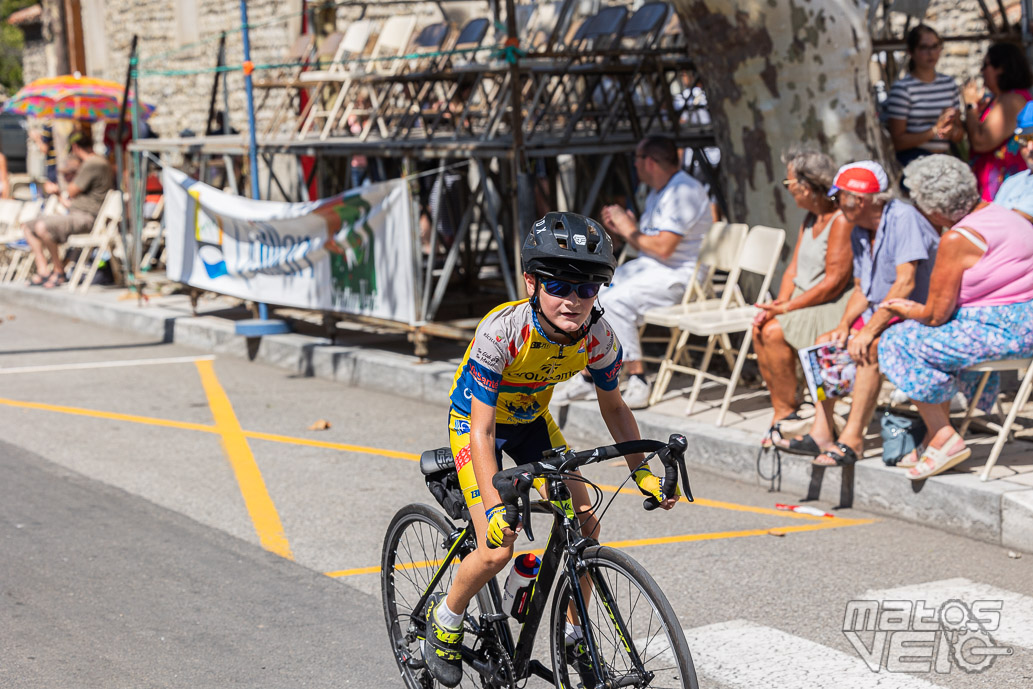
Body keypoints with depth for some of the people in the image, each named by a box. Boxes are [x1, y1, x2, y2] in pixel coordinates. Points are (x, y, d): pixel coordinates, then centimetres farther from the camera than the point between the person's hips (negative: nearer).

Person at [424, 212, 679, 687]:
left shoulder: (599, 338, -22)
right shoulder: (500, 332, -36)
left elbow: (613, 407, -3)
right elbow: (482, 432, -34)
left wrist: (641, 471, -10)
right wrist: (495, 507, -43)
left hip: (532, 420, 5)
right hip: (475, 421, -5)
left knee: (585, 525, -4)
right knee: (497, 549, -18)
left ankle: (575, 635, 17)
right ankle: (445, 618, 11)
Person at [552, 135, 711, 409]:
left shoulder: (683, 192, -17)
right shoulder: (657, 193, 18)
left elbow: (663, 248, -25)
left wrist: (630, 231, -11)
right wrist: (621, 229, 4)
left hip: (675, 276, -10)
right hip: (646, 267, 10)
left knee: (615, 301, -29)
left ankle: (637, 382, -23)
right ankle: (585, 377, 0)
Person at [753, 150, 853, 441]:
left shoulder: (842, 220, -18)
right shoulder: (810, 219, 13)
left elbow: (834, 282, -22)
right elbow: (794, 268, 12)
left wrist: (785, 308, -20)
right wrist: (778, 303, -6)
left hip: (837, 306, -9)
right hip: (807, 299, 9)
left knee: (775, 331, -23)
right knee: (760, 328, -10)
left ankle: (786, 413, -11)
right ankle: (780, 410, -7)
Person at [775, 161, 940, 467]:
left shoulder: (903, 218, -17)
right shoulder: (859, 233, 11)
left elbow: (905, 283, -26)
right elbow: (861, 290, 14)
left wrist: (869, 330, -29)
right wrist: (845, 324, -6)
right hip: (881, 315, 10)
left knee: (870, 348, -31)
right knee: (826, 343, -2)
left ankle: (852, 438, -28)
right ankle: (821, 433, -8)